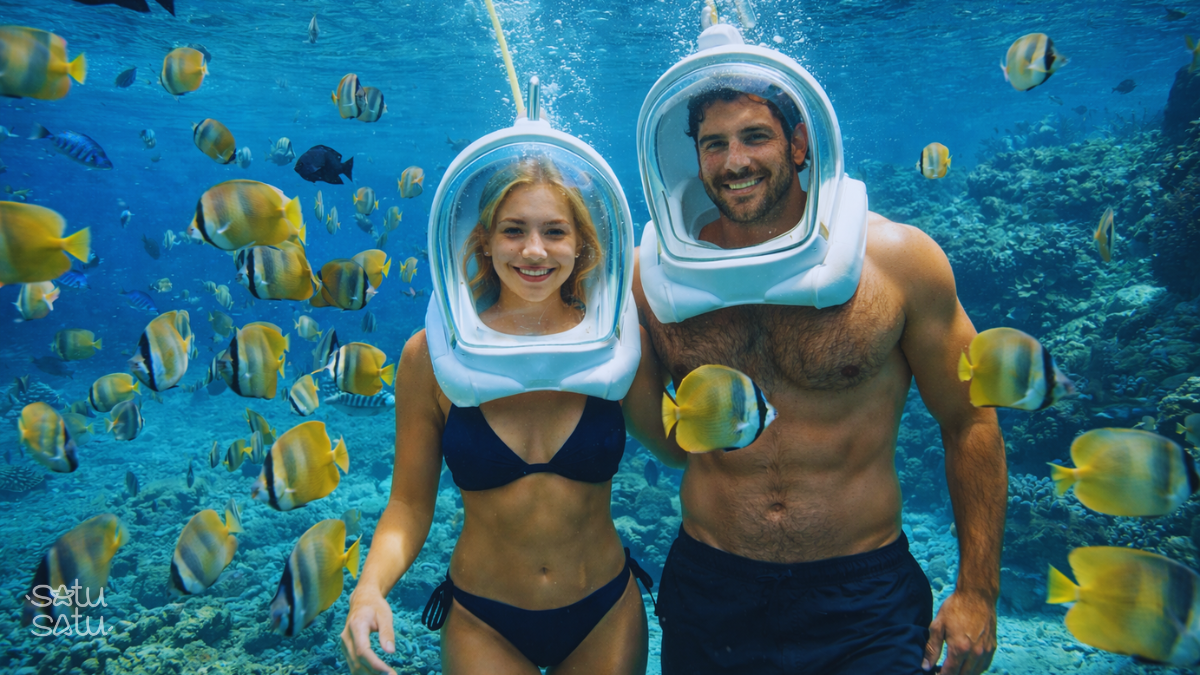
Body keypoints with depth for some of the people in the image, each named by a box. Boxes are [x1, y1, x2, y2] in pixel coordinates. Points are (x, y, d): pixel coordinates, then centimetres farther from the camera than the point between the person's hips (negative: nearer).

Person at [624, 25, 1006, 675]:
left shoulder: (897, 260, -10)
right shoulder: (657, 276, -6)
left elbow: (969, 422, -1)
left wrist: (977, 592, 0)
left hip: (862, 598, -1)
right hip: (707, 591, 2)